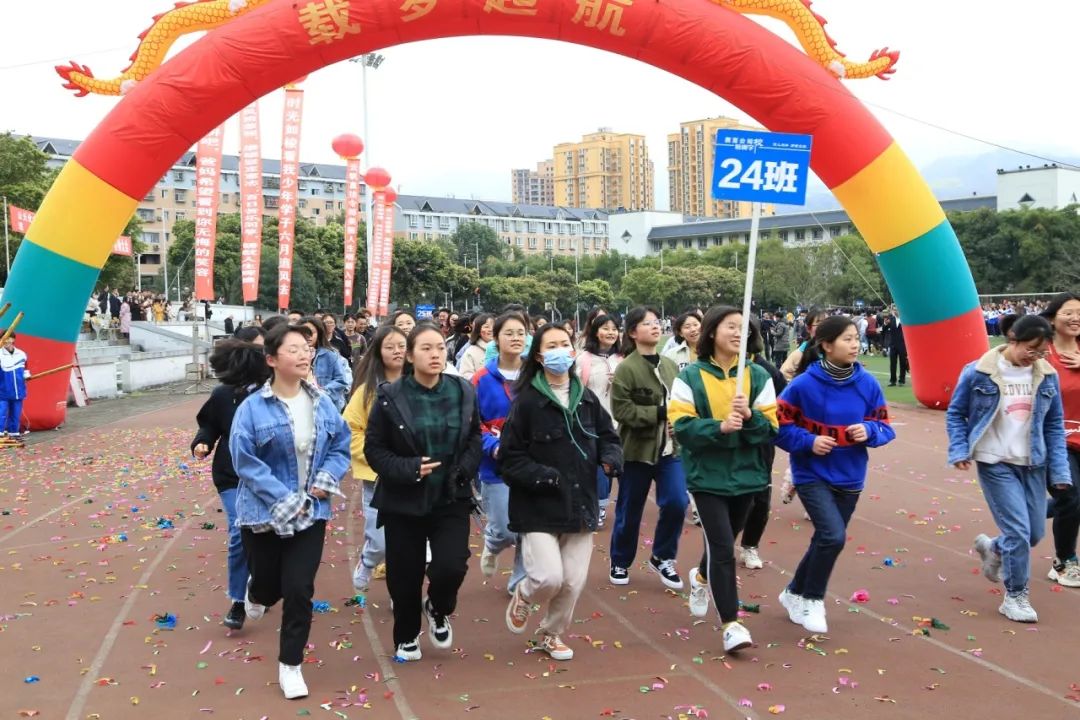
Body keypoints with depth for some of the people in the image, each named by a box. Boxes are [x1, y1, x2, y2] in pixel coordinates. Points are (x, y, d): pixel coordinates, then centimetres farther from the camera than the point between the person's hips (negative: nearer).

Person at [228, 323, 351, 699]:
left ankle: (290, 665, 19)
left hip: (311, 512, 2)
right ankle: (256, 594, 54)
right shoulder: (253, 407, -14)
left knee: (299, 591, 0)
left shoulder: (323, 404, -2)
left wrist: (327, 479, -10)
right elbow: (245, 461, -15)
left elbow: (341, 448, 8)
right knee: (270, 586, 14)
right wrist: (283, 499, -19)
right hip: (264, 512, -2)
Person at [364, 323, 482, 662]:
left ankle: (438, 611, 22)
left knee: (451, 567, -13)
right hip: (404, 501, -1)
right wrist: (408, 469, -20)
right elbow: (373, 448, -5)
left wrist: (463, 471, -9)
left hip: (451, 498, 1)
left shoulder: (463, 392, -1)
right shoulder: (390, 396, -9)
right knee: (404, 576, 7)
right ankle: (406, 638, 34)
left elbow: (475, 440, 9)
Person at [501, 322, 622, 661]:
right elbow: (511, 457, -9)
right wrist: (544, 476, -21)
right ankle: (522, 596, 22)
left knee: (574, 582, 5)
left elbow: (608, 437, 14)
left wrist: (611, 460, -8)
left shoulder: (586, 398, 7)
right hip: (539, 508, -5)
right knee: (550, 578, -14)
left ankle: (551, 635, 32)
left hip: (579, 504, 5)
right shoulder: (527, 401, -9)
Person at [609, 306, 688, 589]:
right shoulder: (625, 368, -12)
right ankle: (620, 562, 30)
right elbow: (621, 410, -18)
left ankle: (662, 558, 18)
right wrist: (659, 413, -21)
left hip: (670, 449, 4)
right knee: (629, 511, 8)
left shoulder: (671, 365, 5)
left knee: (676, 503, -7)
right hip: (637, 449, -4)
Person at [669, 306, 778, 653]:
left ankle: (702, 577, 53)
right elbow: (681, 426, -13)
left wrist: (750, 416, -22)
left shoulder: (758, 376, 0)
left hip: (746, 474, 4)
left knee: (723, 542, 21)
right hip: (707, 476, -3)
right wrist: (719, 426, -27)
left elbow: (771, 428, -2)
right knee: (723, 547, -9)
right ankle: (731, 624, 2)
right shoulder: (690, 376, -7)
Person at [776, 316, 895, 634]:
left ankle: (794, 593, 39)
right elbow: (779, 425, -9)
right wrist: (808, 441, -23)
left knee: (826, 540, 15)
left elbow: (885, 427, 3)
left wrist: (869, 431, -18)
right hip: (812, 475, -5)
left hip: (850, 478, 5)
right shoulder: (804, 384, -16)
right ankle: (811, 598, 7)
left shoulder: (868, 384, -5)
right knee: (833, 536, -18)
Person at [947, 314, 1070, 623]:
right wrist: (959, 451, -12)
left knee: (1035, 532, 10)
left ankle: (992, 548, 42)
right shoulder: (978, 372, -12)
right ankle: (1015, 596, 12)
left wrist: (1059, 469, 1)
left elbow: (1055, 426, 6)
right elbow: (955, 413, -2)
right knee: (1018, 531, -8)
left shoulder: (1047, 376, -1)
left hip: (1033, 464, 5)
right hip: (995, 463, -4)